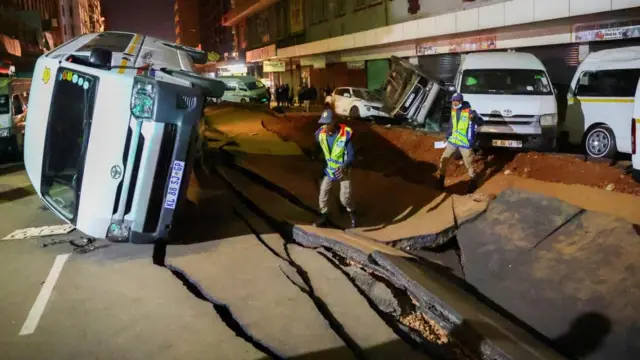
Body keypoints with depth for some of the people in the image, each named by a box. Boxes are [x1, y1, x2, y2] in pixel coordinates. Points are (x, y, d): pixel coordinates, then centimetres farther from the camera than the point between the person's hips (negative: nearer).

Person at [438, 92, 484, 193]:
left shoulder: (470, 111, -16)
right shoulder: (453, 110, 5)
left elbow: (481, 122, -25)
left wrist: (474, 118, -47)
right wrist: (447, 136, 20)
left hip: (465, 143, -6)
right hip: (452, 141, 6)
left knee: (469, 164, 6)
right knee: (443, 160, 9)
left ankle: (473, 182, 26)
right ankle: (441, 180, 25)